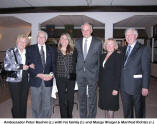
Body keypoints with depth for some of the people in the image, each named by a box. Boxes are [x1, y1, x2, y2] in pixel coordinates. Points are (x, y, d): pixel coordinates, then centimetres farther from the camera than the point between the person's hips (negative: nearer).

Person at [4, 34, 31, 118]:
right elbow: (6, 66, -12)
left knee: (24, 102, 10)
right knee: (16, 103, 0)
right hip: (14, 80, -4)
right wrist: (21, 66, -16)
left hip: (25, 80, 4)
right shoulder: (10, 52, -2)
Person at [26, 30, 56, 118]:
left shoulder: (51, 50, 9)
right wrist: (40, 75, -15)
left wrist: (52, 74, -13)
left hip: (48, 81, 2)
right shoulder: (31, 49, 3)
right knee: (36, 105, 8)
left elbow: (54, 64, 7)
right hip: (35, 81, -1)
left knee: (47, 105, 9)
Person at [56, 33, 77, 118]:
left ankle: (69, 116, 29)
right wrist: (55, 74, -2)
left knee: (70, 98, 9)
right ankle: (64, 116, 21)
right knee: (62, 98, 6)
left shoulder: (73, 51, 4)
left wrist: (74, 74, -2)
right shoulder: (56, 51, 3)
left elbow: (76, 63, 6)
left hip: (71, 78, 1)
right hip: (60, 78, 0)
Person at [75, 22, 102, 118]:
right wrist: (78, 69, 5)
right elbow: (76, 56, 12)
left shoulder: (98, 42, -1)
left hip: (92, 73, -3)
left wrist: (98, 72, 0)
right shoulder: (77, 42, 8)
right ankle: (82, 116, 29)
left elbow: (99, 58, 2)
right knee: (81, 96, 13)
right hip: (80, 73, 3)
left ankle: (92, 117, 22)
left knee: (92, 97, 6)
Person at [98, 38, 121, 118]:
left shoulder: (117, 56, -9)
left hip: (112, 85, -6)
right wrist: (99, 84, 9)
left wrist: (116, 88, -18)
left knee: (110, 105, 4)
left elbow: (118, 73, -14)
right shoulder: (103, 56, 10)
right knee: (105, 105, 15)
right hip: (103, 85, 6)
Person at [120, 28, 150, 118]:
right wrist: (120, 83, 7)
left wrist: (145, 87, -15)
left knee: (139, 111, 12)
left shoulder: (144, 49, -6)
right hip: (124, 87, 5)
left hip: (137, 86, -5)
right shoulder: (124, 49, 12)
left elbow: (146, 69, -11)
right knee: (127, 111, 17)